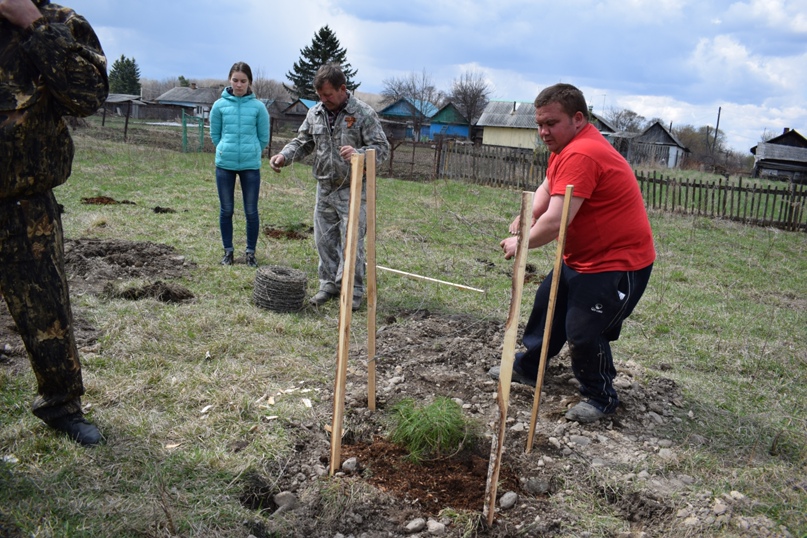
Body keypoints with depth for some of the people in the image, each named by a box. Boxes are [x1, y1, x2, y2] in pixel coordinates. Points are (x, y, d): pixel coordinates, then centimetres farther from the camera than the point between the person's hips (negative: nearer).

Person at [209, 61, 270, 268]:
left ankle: (250, 252, 18)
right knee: (226, 210, 9)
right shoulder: (219, 105, -1)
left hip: (250, 165, -1)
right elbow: (214, 134, 11)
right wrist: (227, 150, 13)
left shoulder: (258, 106, -4)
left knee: (251, 211, 4)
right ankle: (228, 251, 22)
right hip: (224, 165, 1)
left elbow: (264, 138, 6)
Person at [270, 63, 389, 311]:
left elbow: (382, 148, -11)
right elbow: (303, 142, 13)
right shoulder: (315, 113, 5)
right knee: (325, 240, 12)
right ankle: (329, 284, 26)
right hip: (324, 188, 5)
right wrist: (284, 156, -6)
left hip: (353, 190, -5)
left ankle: (354, 290, 11)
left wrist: (358, 153, -31)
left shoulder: (363, 113, -10)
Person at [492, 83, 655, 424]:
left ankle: (600, 398, 15)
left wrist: (520, 243, -16)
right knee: (547, 305, 21)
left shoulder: (581, 155, -29)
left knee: (584, 332, -9)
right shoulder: (566, 146, 5)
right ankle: (528, 367, 41)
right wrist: (525, 220, -11)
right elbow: (547, 188, 10)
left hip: (618, 263, -11)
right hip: (579, 258, 11)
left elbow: (555, 223, -33)